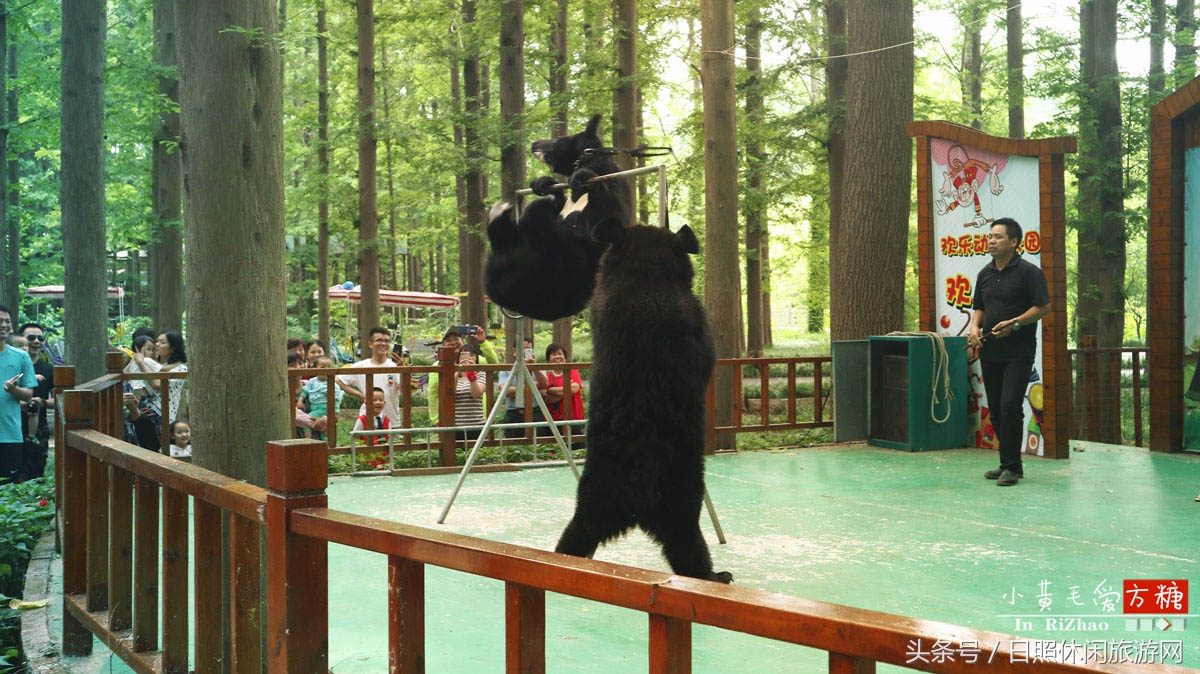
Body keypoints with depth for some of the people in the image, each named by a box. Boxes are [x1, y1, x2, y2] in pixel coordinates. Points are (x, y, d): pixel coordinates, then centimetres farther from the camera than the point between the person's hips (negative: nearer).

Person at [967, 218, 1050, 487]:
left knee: (1010, 407, -13)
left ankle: (1011, 467, -6)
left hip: (1018, 352, -7)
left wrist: (1015, 323, -20)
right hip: (990, 351, 7)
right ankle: (1009, 463, 20)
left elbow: (1043, 307, -9)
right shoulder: (985, 273, 14)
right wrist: (975, 327, 1)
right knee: (996, 410, 9)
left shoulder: (1028, 272, -7)